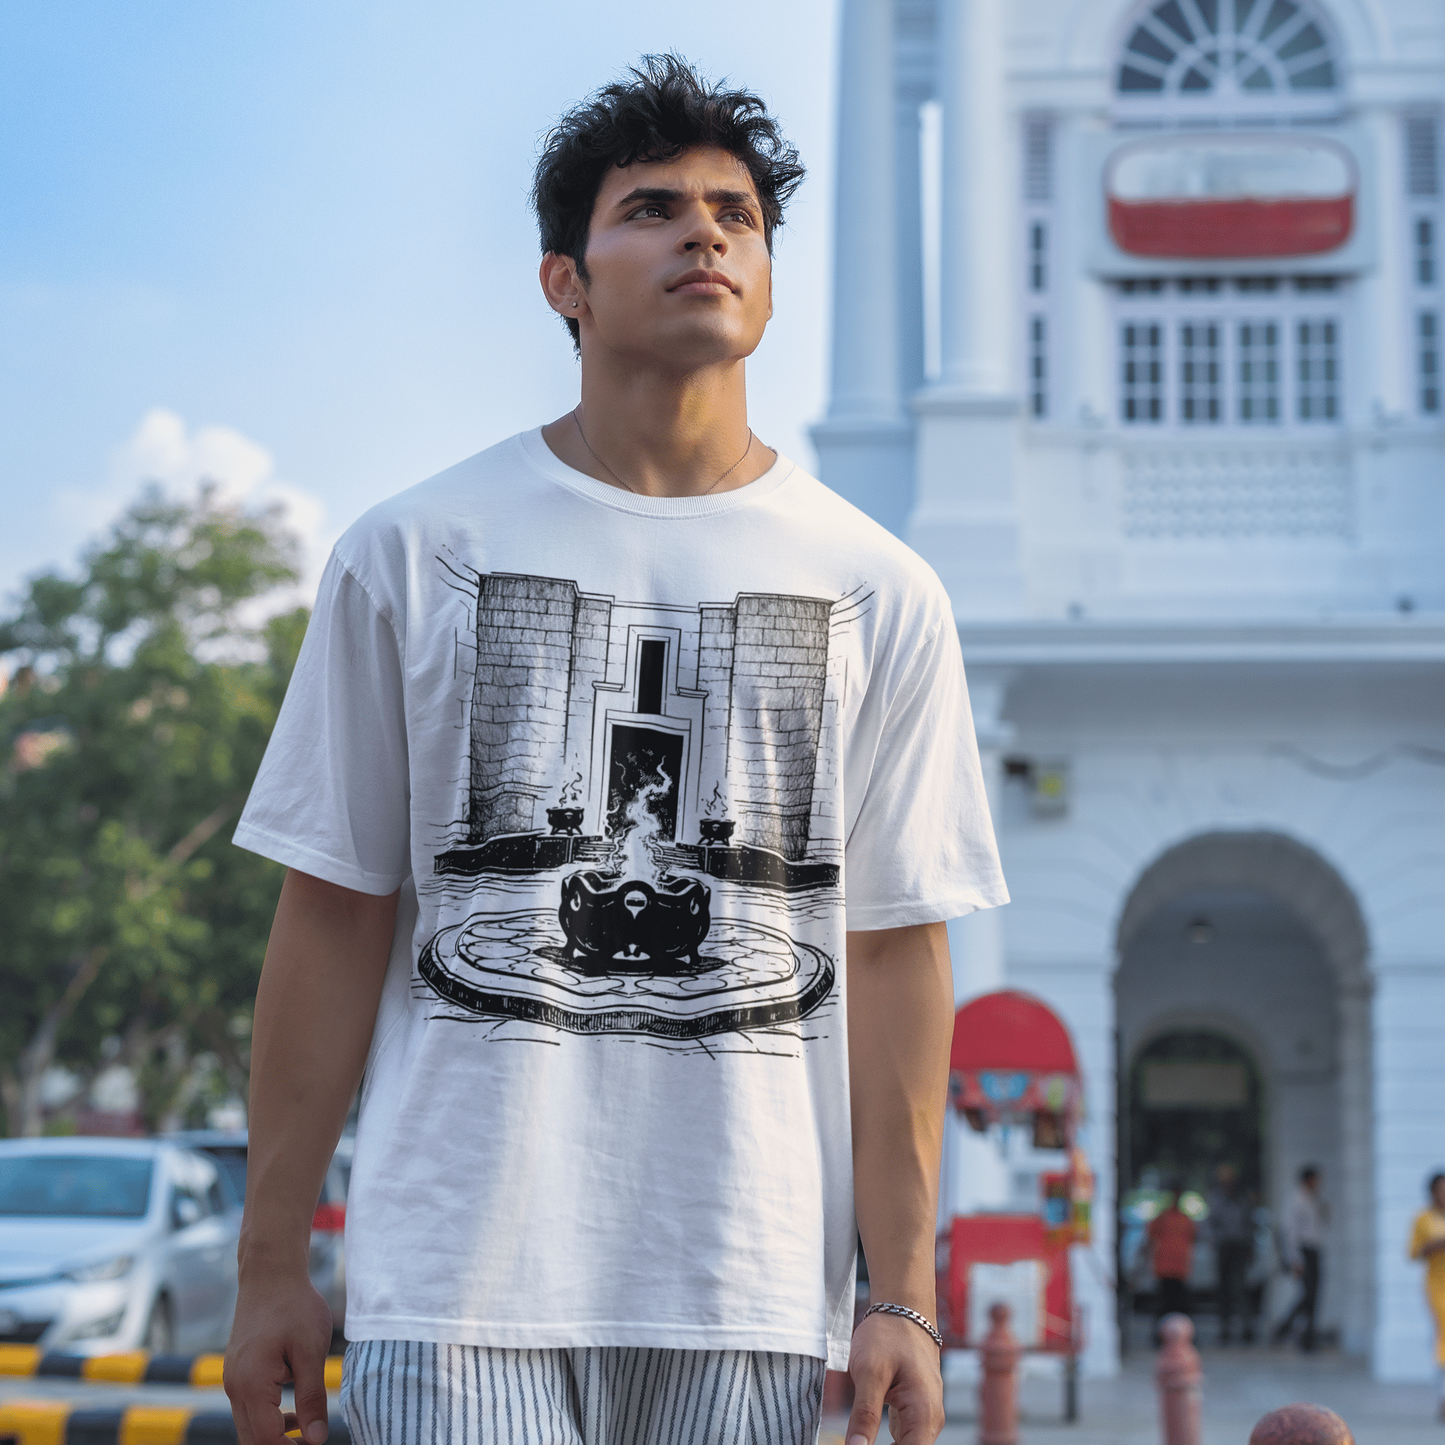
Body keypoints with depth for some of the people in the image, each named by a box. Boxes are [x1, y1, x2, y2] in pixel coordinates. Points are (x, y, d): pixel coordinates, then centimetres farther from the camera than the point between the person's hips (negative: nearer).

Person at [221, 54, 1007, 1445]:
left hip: (749, 1289, 1)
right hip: (452, 1275, -1)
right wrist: (271, 1266, 4)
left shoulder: (878, 595, 7)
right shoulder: (414, 553, 5)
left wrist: (902, 1295, 0)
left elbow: (894, 952, 4)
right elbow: (333, 917, 5)